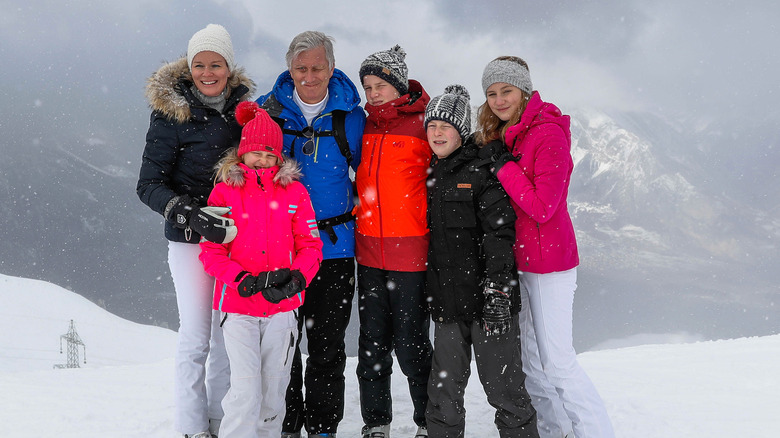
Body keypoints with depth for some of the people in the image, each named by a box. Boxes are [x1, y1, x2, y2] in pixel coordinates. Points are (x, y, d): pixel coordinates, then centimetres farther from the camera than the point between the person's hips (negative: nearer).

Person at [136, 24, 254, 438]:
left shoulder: (243, 105, 5)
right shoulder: (171, 113, -9)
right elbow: (149, 184, -12)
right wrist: (190, 214, -27)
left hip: (236, 237, 4)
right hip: (190, 239, -4)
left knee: (229, 335, 11)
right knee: (196, 337, 0)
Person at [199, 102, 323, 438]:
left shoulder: (294, 191, 6)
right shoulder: (224, 192, 1)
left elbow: (310, 245, 4)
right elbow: (211, 252, -3)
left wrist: (296, 278, -15)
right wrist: (245, 281, -18)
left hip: (282, 308, 2)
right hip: (238, 307, -2)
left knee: (274, 388, 12)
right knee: (246, 391, -8)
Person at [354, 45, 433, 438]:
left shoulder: (424, 124, -4)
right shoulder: (363, 127, 11)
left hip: (411, 251, -5)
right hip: (369, 251, 5)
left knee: (410, 341, 0)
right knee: (372, 339, 11)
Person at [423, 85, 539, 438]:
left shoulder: (482, 170, -7)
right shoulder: (432, 174, 13)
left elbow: (499, 233, -14)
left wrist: (498, 292, -21)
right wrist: (428, 294, 19)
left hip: (486, 296, -6)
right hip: (447, 299, 6)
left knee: (502, 385, 2)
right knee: (444, 388, 12)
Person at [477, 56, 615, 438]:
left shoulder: (549, 134, -16)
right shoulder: (501, 137, 9)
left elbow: (542, 208, -22)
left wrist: (502, 163, -18)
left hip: (548, 261, -8)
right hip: (516, 260, 8)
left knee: (556, 361, -3)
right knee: (528, 357, 16)